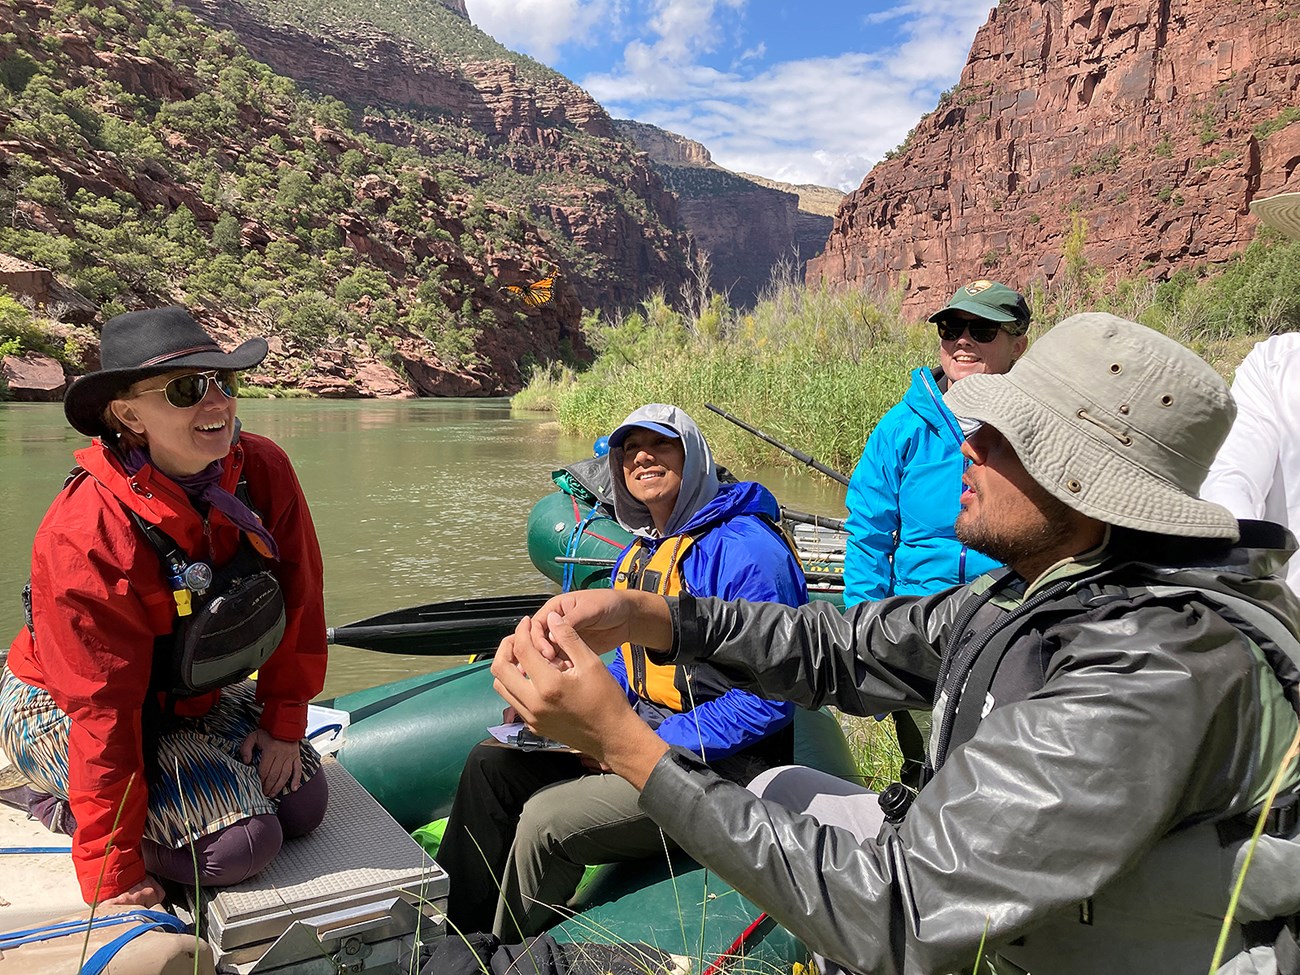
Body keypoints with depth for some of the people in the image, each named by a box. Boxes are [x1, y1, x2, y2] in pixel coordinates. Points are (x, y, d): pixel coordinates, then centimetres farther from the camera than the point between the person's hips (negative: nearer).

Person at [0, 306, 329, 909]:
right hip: (62, 714, -6)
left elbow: (299, 600, -5)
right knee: (238, 844, -17)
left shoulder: (264, 472, -17)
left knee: (302, 803, -2)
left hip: (189, 696, 6)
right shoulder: (88, 535, -31)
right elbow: (102, 711, -28)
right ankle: (61, 804, 7)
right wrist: (113, 877, -23)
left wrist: (284, 723, -1)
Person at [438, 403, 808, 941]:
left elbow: (769, 699, -24)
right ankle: (450, 932, 16)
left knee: (545, 819, -21)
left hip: (720, 766, -9)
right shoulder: (638, 553, 10)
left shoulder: (746, 548, -20)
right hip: (647, 733, 9)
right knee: (492, 763, 2)